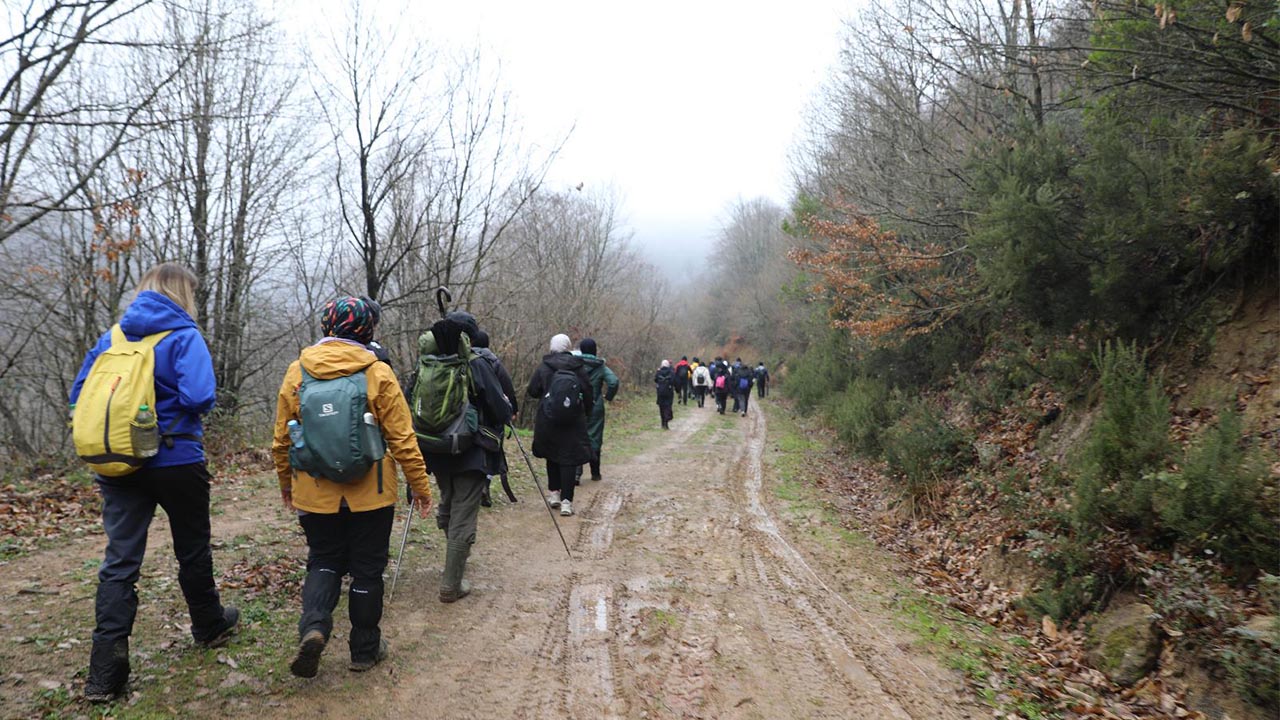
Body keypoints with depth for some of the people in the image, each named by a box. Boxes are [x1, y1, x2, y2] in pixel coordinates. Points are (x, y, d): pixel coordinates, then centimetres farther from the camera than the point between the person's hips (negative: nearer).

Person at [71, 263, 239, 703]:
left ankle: (105, 672, -1)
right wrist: (176, 411, 0)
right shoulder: (184, 336, -10)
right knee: (193, 550, 15)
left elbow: (79, 396, 11)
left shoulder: (111, 336, 8)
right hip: (176, 462, -4)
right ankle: (210, 628, 34)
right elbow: (199, 398, -23)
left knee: (119, 561, 3)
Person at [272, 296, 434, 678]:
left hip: (316, 493, 2)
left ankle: (313, 626, -5)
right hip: (369, 493, -2)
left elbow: (282, 438, 5)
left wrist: (286, 483, 19)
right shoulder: (378, 373, -10)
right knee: (367, 569, 12)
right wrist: (420, 485, 0)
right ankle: (365, 649, 22)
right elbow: (402, 438, -9)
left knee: (324, 561, 19)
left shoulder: (297, 371, -2)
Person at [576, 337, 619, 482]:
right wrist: (608, 396, -1)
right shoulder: (600, 367, -4)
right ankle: (595, 473, 17)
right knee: (594, 438, 10)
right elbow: (614, 381, -16)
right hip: (595, 408, 0)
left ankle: (576, 472, -6)